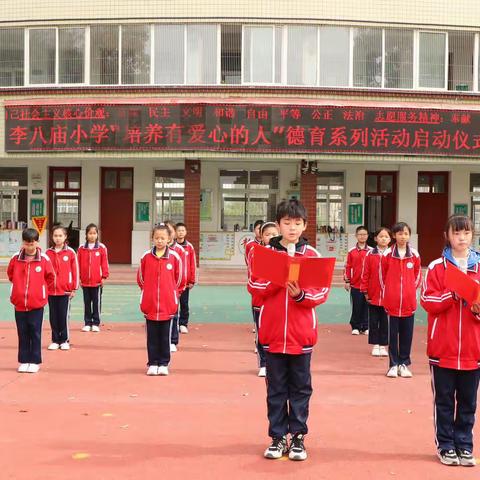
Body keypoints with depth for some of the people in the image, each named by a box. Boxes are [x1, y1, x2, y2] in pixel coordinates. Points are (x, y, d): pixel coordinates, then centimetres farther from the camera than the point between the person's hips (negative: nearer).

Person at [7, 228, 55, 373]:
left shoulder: (44, 259, -7)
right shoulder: (15, 258, -2)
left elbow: (50, 277, 4)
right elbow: (10, 274, 14)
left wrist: (41, 291, 6)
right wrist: (20, 287, 12)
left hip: (37, 304, -2)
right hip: (19, 303, 2)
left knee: (35, 333, 4)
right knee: (22, 334, 9)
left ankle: (35, 361, 13)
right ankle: (23, 361, 18)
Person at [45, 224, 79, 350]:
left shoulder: (70, 252, -3)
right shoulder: (48, 253, 3)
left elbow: (75, 271, -2)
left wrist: (74, 289, -3)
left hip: (65, 290, -2)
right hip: (51, 291, 2)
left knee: (64, 316, 3)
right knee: (53, 317, 9)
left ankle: (65, 340, 14)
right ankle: (55, 341, 18)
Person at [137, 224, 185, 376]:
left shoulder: (175, 257, -4)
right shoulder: (146, 256, -1)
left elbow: (180, 279, 6)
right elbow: (140, 278, 11)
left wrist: (173, 293, 8)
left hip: (168, 305, -1)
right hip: (149, 304, 1)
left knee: (165, 336, 7)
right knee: (152, 336, 8)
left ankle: (163, 364, 17)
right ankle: (153, 363, 17)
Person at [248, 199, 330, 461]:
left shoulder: (312, 255, 1)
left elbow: (321, 292, -3)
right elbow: (256, 288, -4)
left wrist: (300, 294, -21)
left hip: (301, 333, 0)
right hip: (272, 331, 0)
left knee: (300, 388, 8)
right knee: (276, 388, 9)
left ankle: (298, 437, 19)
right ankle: (278, 437, 18)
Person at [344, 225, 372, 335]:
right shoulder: (352, 251, 2)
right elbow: (348, 267, 3)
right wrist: (347, 281, 1)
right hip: (355, 284, 0)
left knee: (366, 306, 6)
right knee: (356, 306, 4)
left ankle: (365, 327, 16)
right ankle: (355, 327, 14)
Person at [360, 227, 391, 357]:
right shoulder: (370, 255, -1)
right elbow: (365, 274, 0)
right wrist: (365, 292, -3)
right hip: (373, 296, 0)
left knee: (385, 321, 9)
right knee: (373, 321, 9)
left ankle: (383, 345, 18)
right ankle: (375, 345, 18)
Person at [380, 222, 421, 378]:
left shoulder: (414, 254, 2)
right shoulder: (387, 254, -3)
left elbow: (418, 274, 12)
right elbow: (382, 275, 6)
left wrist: (411, 289, 5)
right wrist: (387, 293, 7)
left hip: (409, 302, 2)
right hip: (391, 301, -1)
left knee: (407, 334, 7)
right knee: (392, 334, 5)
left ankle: (404, 363, 18)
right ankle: (394, 365, 13)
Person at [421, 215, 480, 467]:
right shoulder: (436, 267, -1)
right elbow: (427, 300, -7)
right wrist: (452, 294, -20)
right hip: (443, 347, -2)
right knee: (444, 400, 7)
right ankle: (445, 446, 18)